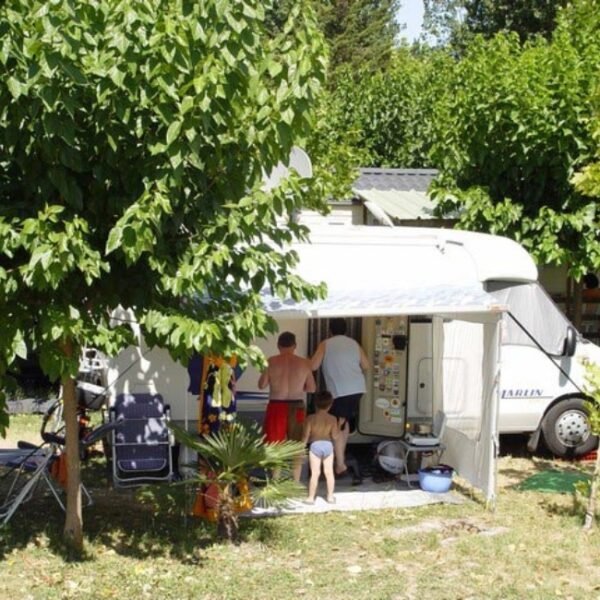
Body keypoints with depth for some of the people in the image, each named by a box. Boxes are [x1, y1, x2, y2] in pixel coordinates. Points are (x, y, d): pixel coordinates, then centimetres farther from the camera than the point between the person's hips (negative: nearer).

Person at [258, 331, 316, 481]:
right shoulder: (304, 363, -1)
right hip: (297, 407, 1)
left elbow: (261, 385, -2)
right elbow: (312, 388, 2)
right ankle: (296, 482, 13)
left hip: (277, 406, -1)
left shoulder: (271, 362, -6)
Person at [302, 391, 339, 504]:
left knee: (315, 473, 0)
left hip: (315, 445, -2)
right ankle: (330, 496, 15)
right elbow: (334, 435, -3)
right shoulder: (332, 419, -4)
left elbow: (306, 436, -7)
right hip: (328, 445, 2)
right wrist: (338, 430, 17)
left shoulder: (310, 418, -8)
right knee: (329, 472, 9)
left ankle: (311, 497, 4)